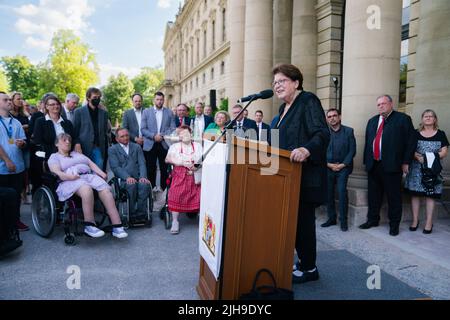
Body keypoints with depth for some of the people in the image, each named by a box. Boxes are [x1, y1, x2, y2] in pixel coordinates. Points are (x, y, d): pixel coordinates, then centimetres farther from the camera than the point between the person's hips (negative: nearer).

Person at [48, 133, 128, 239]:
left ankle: (117, 227, -35)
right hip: (71, 181, -4)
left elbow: (91, 164, 20)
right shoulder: (54, 157, 20)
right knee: (87, 190, -39)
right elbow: (57, 173, 1)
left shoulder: (77, 154, 34)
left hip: (90, 176, 4)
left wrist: (102, 173, 1)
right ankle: (89, 225, -32)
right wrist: (69, 176, -20)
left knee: (106, 191, -28)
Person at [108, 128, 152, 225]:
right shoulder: (112, 150, 12)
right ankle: (132, 215, -22)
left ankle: (141, 214, -22)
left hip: (138, 177, 2)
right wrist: (127, 177, -19)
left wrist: (143, 177, -11)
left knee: (145, 184, -32)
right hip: (123, 179, -2)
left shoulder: (137, 147, 21)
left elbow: (142, 164, 9)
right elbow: (115, 167, -2)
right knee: (131, 185, -35)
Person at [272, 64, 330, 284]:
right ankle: (303, 260, 29)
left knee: (303, 219, -1)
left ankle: (309, 268, 15)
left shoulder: (308, 101, -10)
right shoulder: (284, 108, 16)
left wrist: (306, 150, -38)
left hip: (306, 175, -9)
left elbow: (322, 134, -22)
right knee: (294, 218, 14)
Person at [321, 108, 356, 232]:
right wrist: (328, 164, -7)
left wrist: (343, 164, -8)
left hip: (343, 167, -2)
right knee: (328, 193, 1)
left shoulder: (348, 131, 5)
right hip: (328, 167, 2)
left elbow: (352, 150, 1)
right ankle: (331, 218, 13)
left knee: (342, 192, -12)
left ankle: (343, 220, -3)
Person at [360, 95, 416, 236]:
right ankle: (372, 220, 26)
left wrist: (406, 162, -8)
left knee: (394, 196, 4)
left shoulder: (403, 119, 0)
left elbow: (410, 142, -4)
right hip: (373, 165, 5)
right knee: (374, 195, 13)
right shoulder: (372, 121, 16)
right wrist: (367, 161, 10)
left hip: (392, 165, -5)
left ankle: (394, 224, 16)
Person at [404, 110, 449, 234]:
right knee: (415, 193, -1)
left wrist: (432, 157, -15)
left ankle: (429, 222, 6)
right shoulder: (416, 133, 9)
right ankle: (415, 220, 9)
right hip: (417, 168, 1)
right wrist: (418, 156, -17)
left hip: (433, 168, -1)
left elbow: (444, 152, 3)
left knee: (430, 194, -2)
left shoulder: (440, 134, 8)